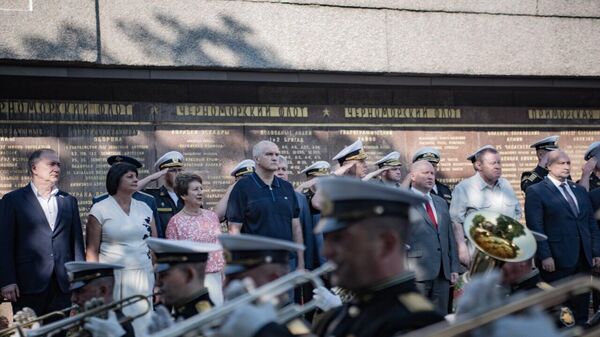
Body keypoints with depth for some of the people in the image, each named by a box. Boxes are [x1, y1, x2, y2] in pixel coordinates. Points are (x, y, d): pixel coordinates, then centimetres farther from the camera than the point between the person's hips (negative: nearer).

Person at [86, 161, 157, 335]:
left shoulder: (144, 208, 11)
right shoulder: (100, 209, 0)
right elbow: (92, 250, -1)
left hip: (143, 278, 3)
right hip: (112, 278, -3)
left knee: (142, 324, -1)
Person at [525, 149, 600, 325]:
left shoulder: (579, 190, 17)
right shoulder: (536, 191, -3)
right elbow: (536, 227, -10)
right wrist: (545, 256, -17)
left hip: (583, 259, 6)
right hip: (556, 260, -6)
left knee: (581, 307, 10)